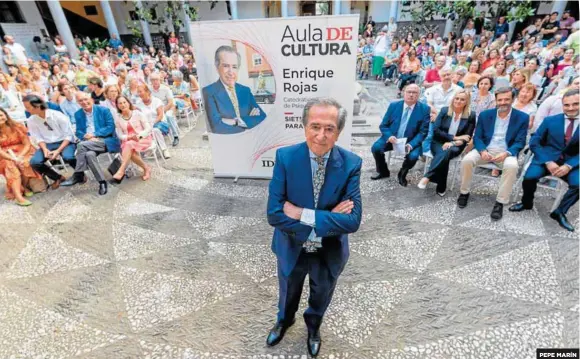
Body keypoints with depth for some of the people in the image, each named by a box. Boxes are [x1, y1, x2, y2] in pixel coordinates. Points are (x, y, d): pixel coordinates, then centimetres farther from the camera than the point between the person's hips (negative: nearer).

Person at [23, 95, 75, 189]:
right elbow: (38, 138, 4)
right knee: (34, 162, -20)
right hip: (47, 144, 5)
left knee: (67, 157, -37)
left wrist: (58, 150, -23)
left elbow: (68, 136, -14)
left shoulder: (58, 116, -15)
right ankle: (58, 177, 8)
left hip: (65, 142, -4)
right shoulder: (31, 120, -2)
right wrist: (45, 149, -17)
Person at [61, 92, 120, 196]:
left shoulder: (104, 110, 2)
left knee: (81, 145, -28)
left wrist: (94, 135, -14)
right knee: (89, 154, -32)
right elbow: (78, 132, 11)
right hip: (89, 143, 4)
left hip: (106, 141, -3)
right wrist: (87, 137, -12)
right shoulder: (78, 114, 15)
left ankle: (78, 176, -16)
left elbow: (111, 127, -6)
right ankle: (102, 181, -23)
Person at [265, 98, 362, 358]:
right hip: (292, 247, 0)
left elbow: (352, 220, -25)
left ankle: (313, 325, 65)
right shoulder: (285, 157, -22)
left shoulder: (351, 164, -20)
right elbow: (274, 213, -25)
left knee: (321, 295, 30)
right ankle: (284, 320, 65)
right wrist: (327, 220, -29)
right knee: (288, 292, 29)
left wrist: (303, 214, -30)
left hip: (330, 251, 1)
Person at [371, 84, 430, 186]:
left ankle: (402, 174, 6)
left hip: (411, 142, -1)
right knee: (376, 147, -22)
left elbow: (423, 132, -7)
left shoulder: (425, 109, -5)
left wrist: (411, 145, -24)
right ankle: (383, 171, 7)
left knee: (413, 156, -30)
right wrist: (389, 136, -21)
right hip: (391, 138, 2)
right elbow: (383, 125, 0)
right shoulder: (393, 105, -1)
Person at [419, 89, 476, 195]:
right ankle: (441, 187, -31)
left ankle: (427, 177, -39)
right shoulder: (444, 110, 2)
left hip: (456, 146, 0)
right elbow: (436, 131, -6)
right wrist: (454, 137, -14)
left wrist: (453, 143, -20)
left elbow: (467, 137, -2)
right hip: (439, 143, 0)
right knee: (444, 154, -34)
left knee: (447, 152, -36)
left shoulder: (471, 115, 1)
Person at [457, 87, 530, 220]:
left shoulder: (522, 117, 1)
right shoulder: (485, 114, 5)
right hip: (485, 150, 1)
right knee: (467, 160, -29)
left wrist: (506, 153, -23)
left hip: (506, 152, -1)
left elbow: (520, 142, -2)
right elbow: (477, 137, 3)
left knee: (512, 166, -35)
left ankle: (500, 203, -20)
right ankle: (464, 192, -8)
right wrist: (482, 151, -17)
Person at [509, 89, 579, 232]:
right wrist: (548, 162, -14)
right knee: (529, 177, -29)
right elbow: (534, 143, -1)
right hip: (546, 159, -1)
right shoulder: (550, 120, 4)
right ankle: (526, 203, 1)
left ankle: (560, 212, -3)